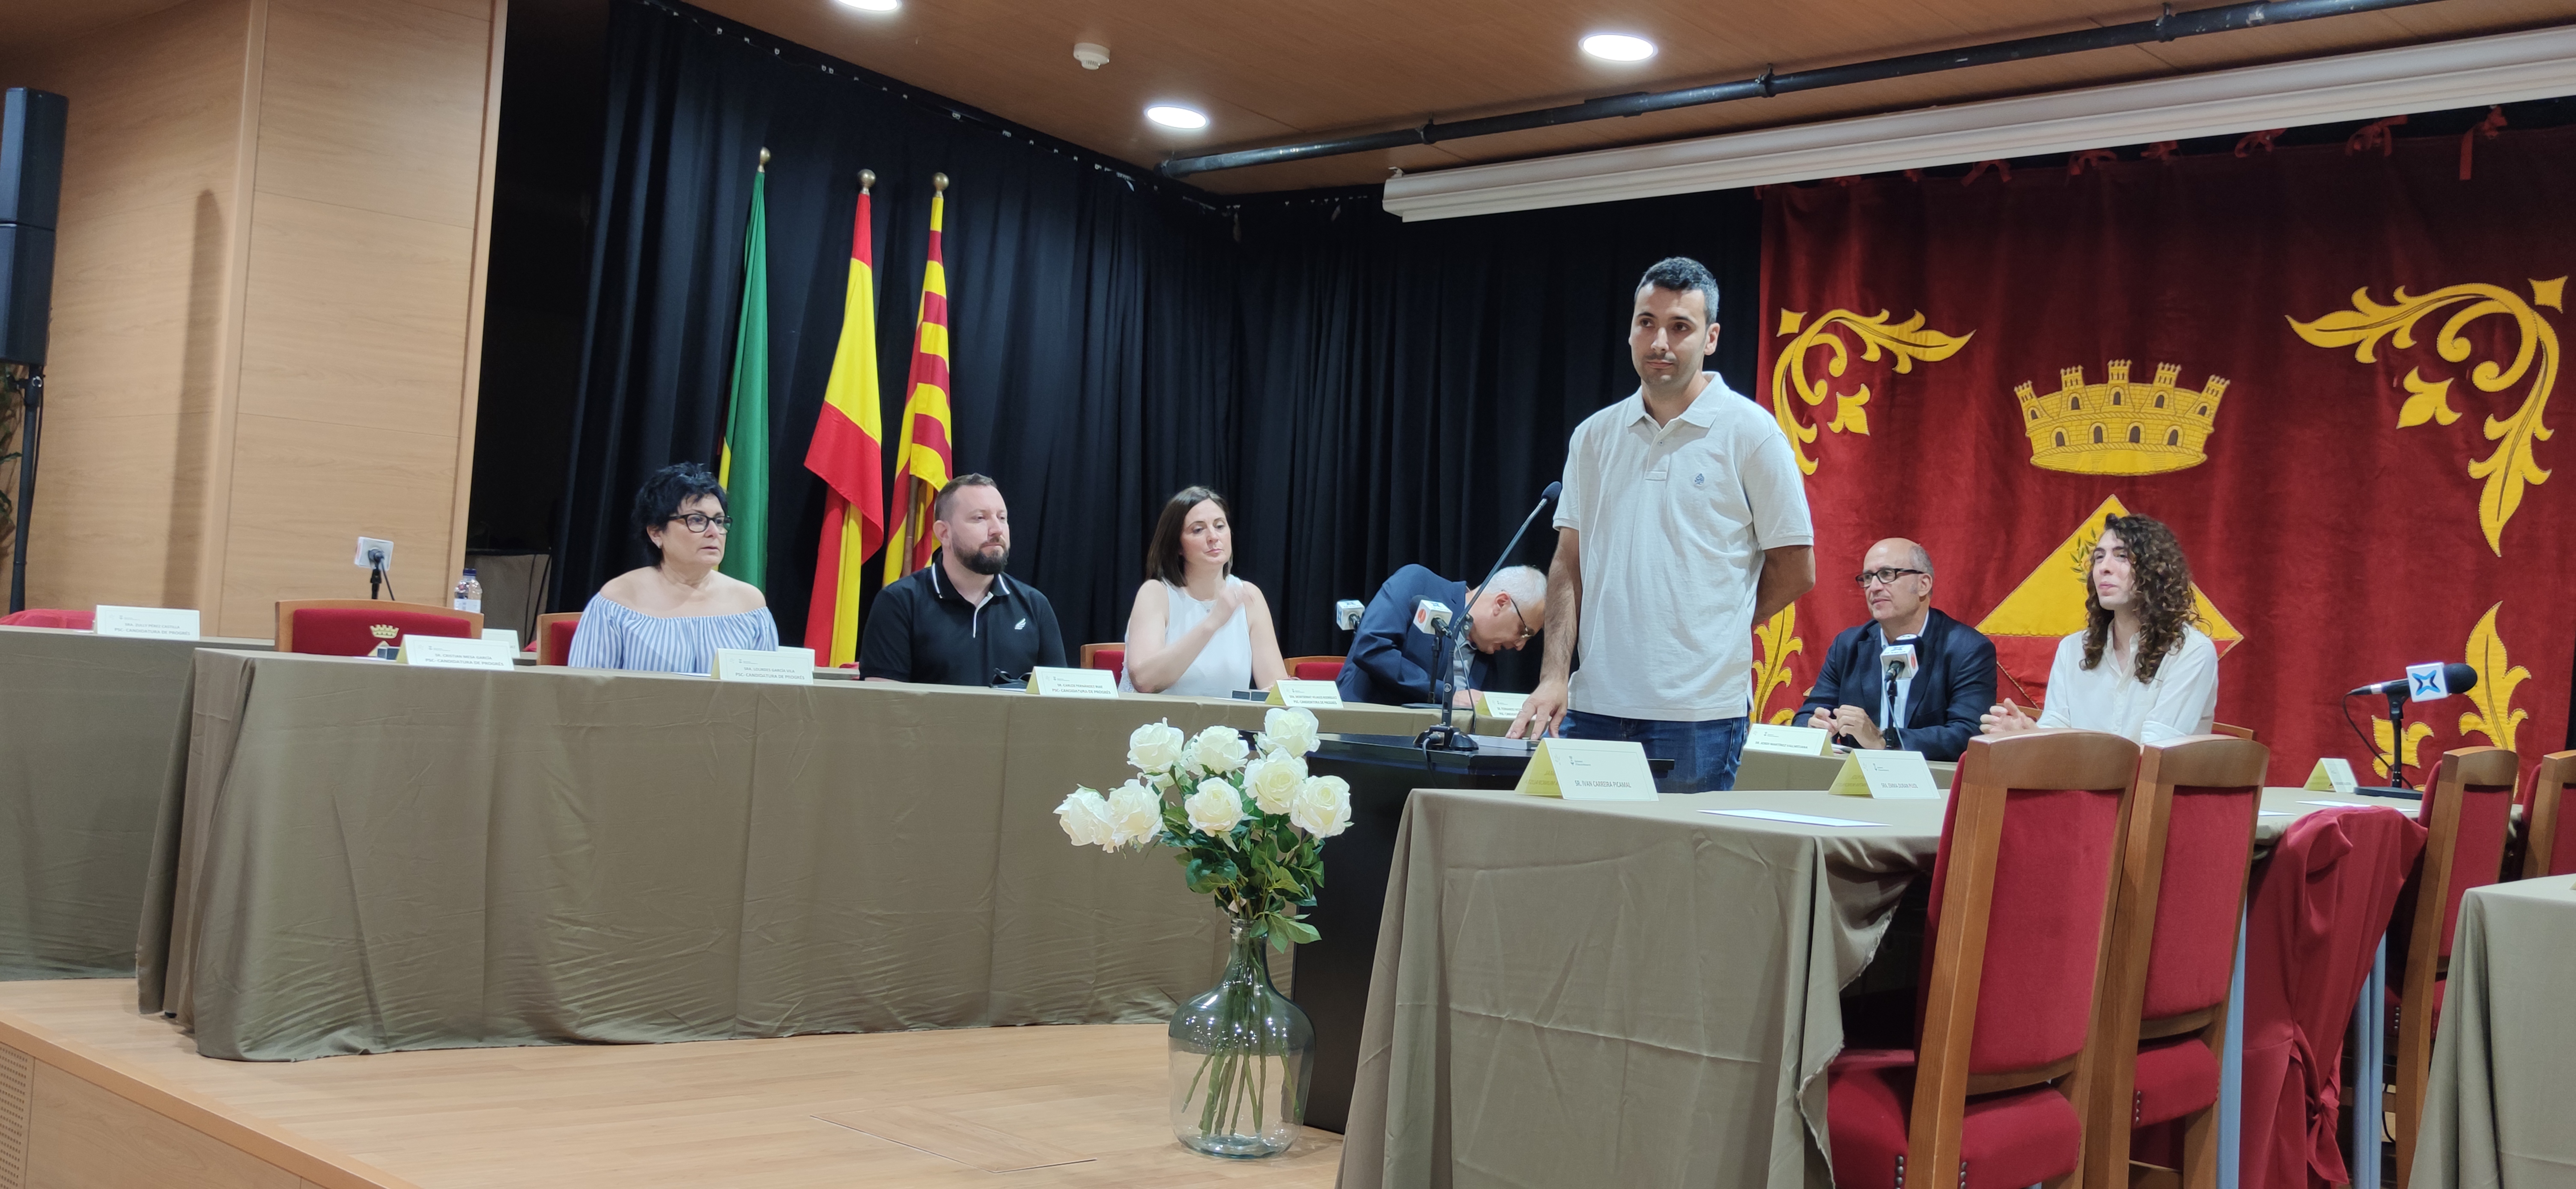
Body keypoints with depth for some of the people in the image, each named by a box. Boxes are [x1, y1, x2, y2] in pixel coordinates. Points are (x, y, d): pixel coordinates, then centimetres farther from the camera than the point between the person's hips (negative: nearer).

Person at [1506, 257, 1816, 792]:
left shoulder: (1750, 434, -1)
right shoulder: (1594, 436, 12)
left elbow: (1796, 570, 2)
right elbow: (1569, 563, 11)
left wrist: (1707, 634, 5)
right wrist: (1555, 676, 0)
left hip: (1698, 713, -4)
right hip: (1593, 704, 4)